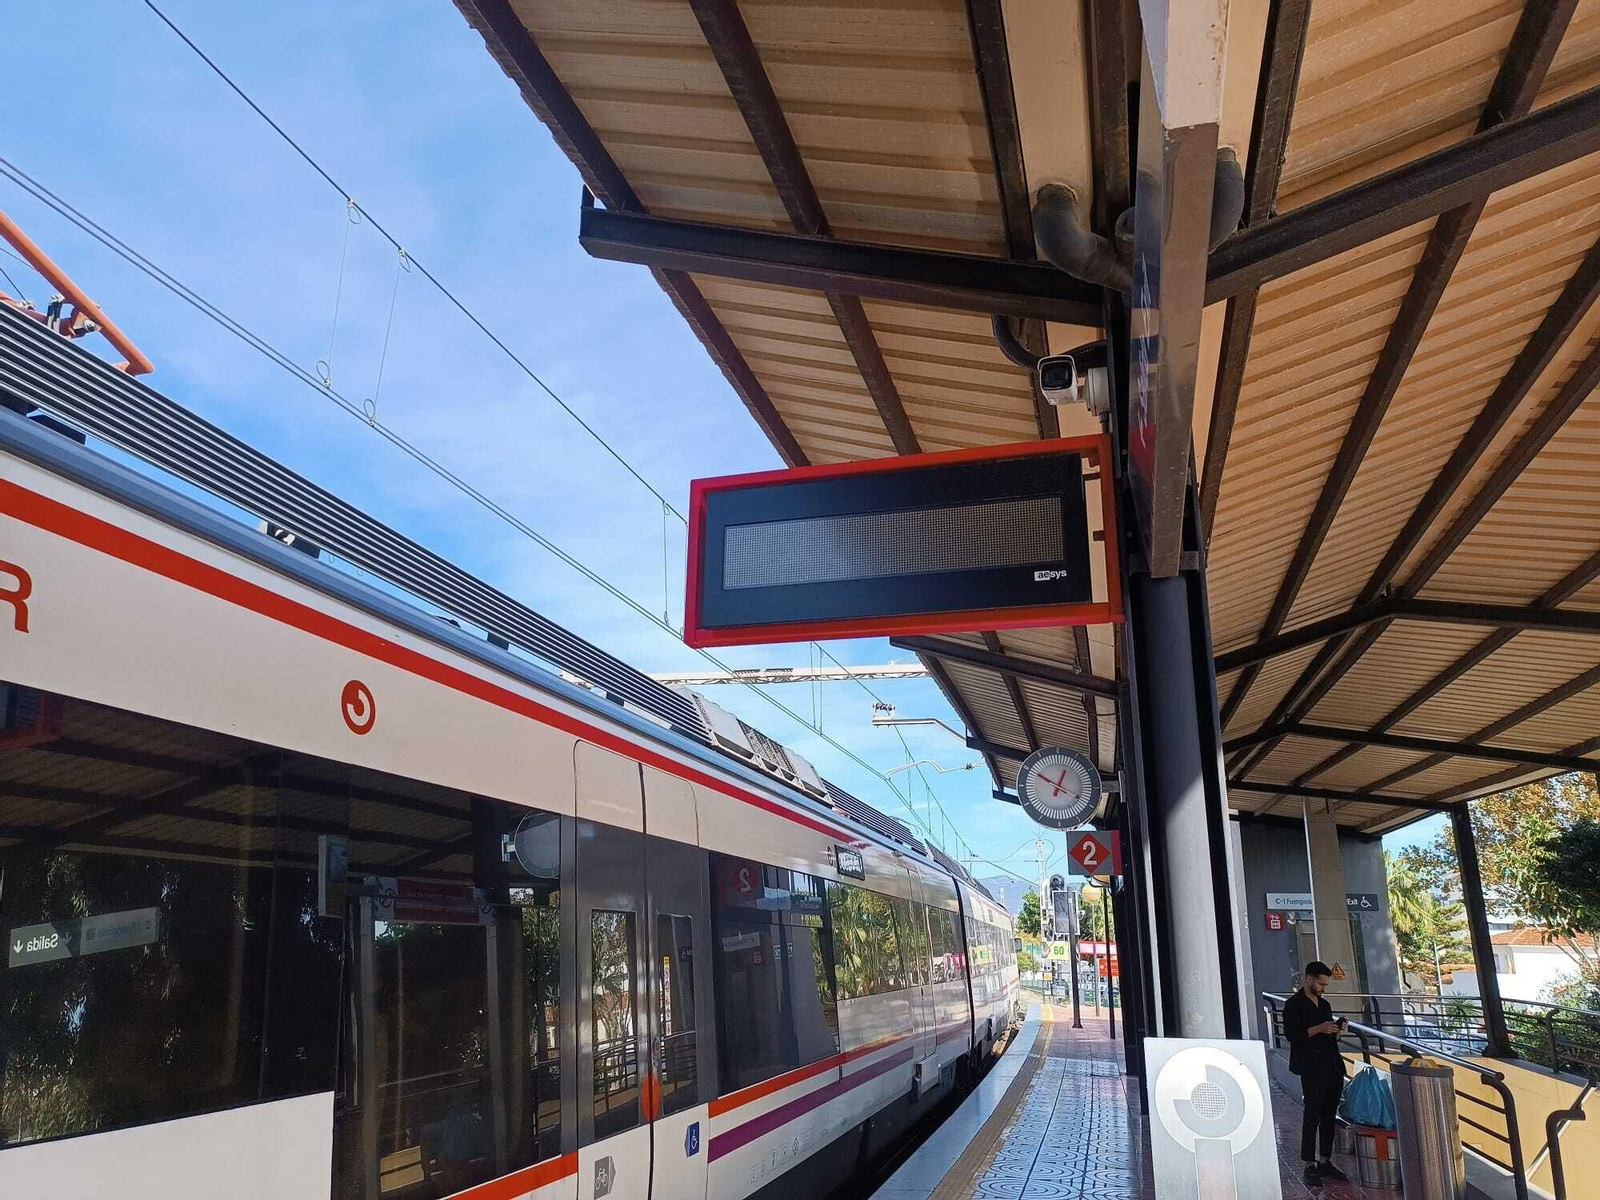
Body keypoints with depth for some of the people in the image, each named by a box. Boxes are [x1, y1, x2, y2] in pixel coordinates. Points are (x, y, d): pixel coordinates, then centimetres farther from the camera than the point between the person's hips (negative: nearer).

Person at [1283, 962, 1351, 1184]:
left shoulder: (1324, 1004, 19)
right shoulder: (1294, 1005, -5)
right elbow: (1292, 1034, -14)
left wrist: (1337, 1030, 4)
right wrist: (1320, 1028, -17)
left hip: (1333, 1065, 7)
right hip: (1312, 1068, -7)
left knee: (1329, 1115, 8)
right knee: (1312, 1114, -7)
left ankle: (1326, 1162, 15)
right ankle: (1310, 1166, -4)